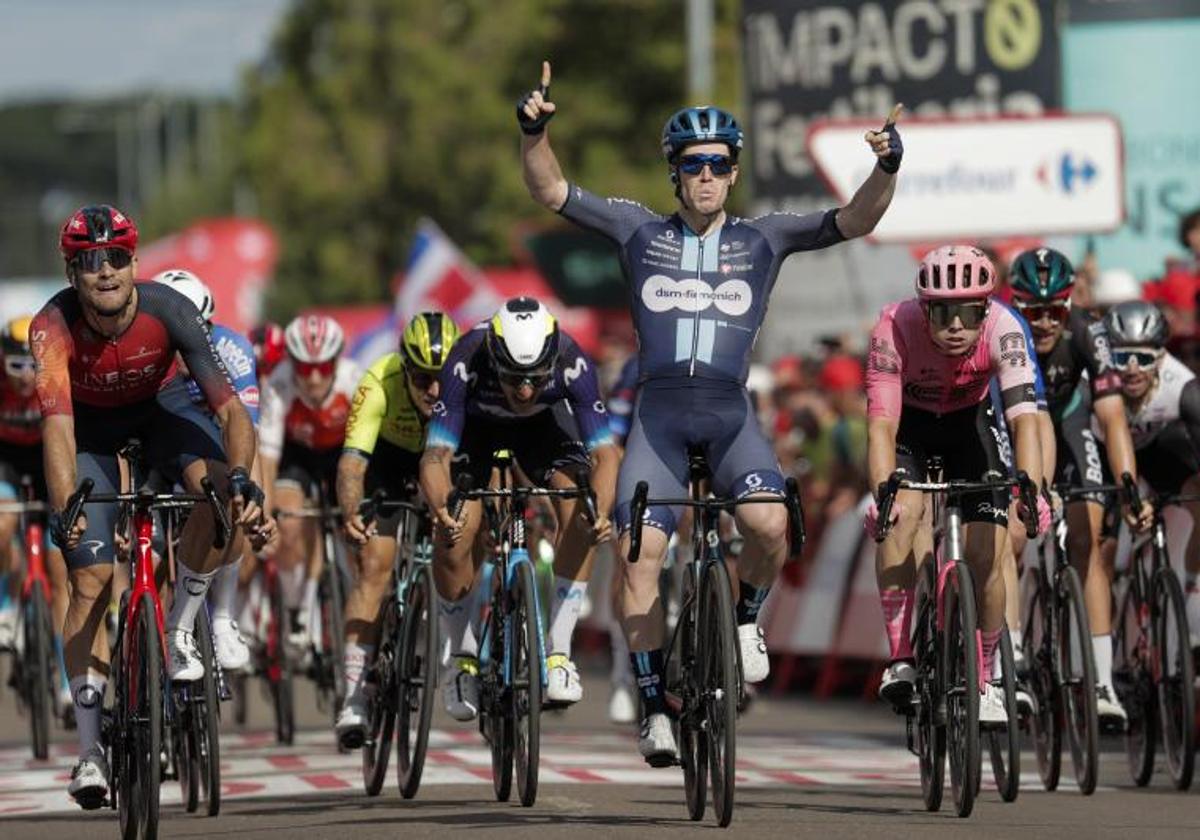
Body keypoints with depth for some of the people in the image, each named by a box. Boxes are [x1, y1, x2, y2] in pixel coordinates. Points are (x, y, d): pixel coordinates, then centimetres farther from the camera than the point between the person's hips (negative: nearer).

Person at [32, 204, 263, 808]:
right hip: (90, 423, -1)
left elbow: (229, 406, -35)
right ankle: (90, 749, -5)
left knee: (221, 489, -31)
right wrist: (64, 508, -59)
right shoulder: (54, 327, -34)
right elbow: (57, 427, -43)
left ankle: (180, 630, -11)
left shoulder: (168, 310, -32)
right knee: (91, 580, -10)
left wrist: (241, 476, -53)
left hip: (160, 405, 1)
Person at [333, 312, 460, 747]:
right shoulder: (380, 384, -36)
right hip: (389, 457, -2)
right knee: (374, 564, -16)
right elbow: (352, 459, -42)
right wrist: (350, 512, -60)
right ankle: (354, 695, -19)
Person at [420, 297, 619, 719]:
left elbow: (604, 452, -36)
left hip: (545, 421, 1)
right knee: (454, 538, -17)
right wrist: (442, 511, -59)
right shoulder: (465, 364, -40)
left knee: (579, 515, -24)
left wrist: (600, 511, -55)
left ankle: (558, 650, -14)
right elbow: (436, 455, -40)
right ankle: (463, 659, 5)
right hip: (476, 423, -1)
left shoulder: (573, 364, -37)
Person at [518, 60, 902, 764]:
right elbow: (551, 191, 4)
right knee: (640, 554, -12)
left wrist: (887, 166, -19)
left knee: (770, 524, -27)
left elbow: (855, 221, -1)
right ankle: (655, 710, -1)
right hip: (659, 414, 1)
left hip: (731, 415, -1)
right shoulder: (641, 231, 9)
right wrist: (534, 130, -14)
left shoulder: (764, 239, 8)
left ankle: (747, 619, 6)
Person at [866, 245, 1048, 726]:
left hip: (969, 425, 1)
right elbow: (881, 423, -38)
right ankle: (900, 660, -24)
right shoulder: (896, 329, -34)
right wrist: (883, 494, -54)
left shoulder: (1001, 329, -32)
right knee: (903, 513, -29)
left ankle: (985, 681, 8)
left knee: (987, 555, -11)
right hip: (909, 424, -1)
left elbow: (1023, 416, -39)